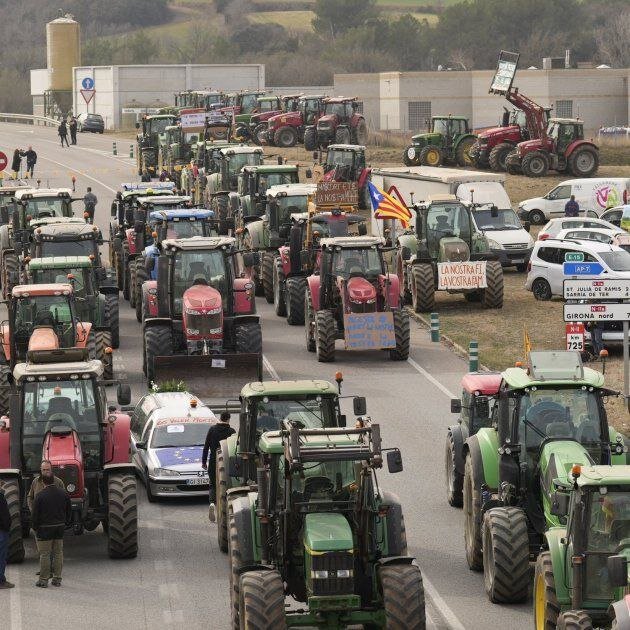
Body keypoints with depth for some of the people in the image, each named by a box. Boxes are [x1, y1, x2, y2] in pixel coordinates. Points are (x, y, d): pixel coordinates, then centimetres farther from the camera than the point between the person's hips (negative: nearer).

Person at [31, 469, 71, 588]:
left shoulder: (40, 496, -13)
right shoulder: (63, 494, 2)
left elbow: (35, 514, -10)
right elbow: (69, 511, 10)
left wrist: (35, 528, 1)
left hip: (45, 529, -5)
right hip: (60, 527, 5)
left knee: (44, 554, 0)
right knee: (58, 553, 11)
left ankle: (44, 579, 3)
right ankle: (57, 579, 14)